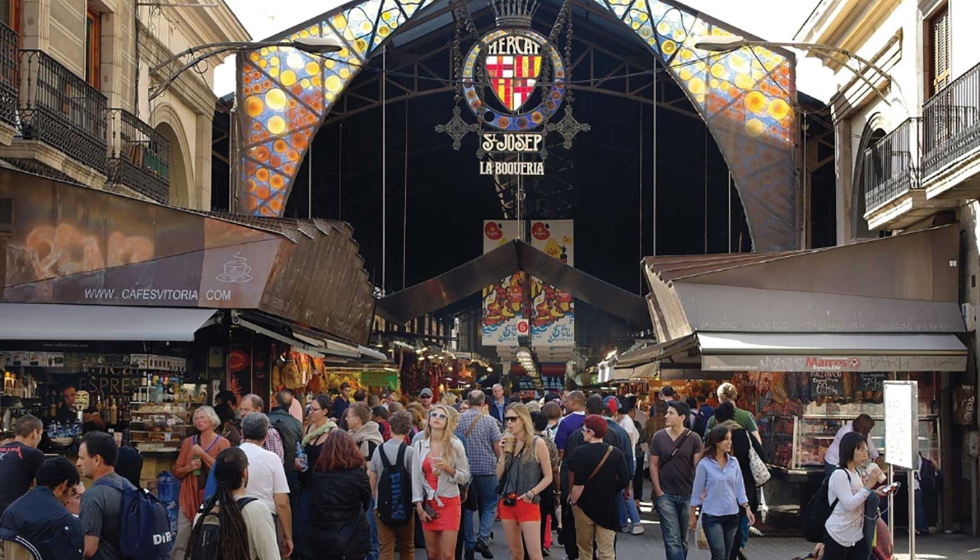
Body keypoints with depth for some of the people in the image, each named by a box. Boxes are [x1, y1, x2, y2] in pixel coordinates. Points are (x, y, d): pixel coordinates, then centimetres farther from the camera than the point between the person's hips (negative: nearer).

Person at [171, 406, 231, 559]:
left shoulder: (222, 443, 0)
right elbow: (176, 471, 14)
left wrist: (202, 454, -13)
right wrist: (189, 467, -7)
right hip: (190, 497, 3)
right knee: (181, 542, -3)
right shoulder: (188, 442, 12)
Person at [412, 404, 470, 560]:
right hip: (428, 503, 3)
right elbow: (416, 477, 3)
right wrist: (419, 505, -2)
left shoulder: (455, 444, -4)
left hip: (449, 503, -3)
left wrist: (448, 468, -20)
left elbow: (465, 477, -3)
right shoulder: (419, 445, 3)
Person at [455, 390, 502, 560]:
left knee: (467, 507, 10)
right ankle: (482, 538, -8)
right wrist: (498, 463, 14)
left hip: (466, 470, 2)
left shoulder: (458, 420, -2)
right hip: (487, 470, -2)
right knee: (490, 506, 9)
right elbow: (497, 447, -5)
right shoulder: (489, 420, -7)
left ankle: (470, 546, 10)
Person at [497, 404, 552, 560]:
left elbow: (548, 477, -5)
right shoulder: (507, 442, 9)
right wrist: (506, 451, -3)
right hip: (507, 503, 5)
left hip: (528, 504, -5)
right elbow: (499, 475, 6)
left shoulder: (537, 443, -6)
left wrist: (531, 493, -16)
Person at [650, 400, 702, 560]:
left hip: (688, 495, 1)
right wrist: (658, 491, -3)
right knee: (672, 540, -7)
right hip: (666, 495, -1)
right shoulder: (659, 437, 0)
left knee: (683, 539, 12)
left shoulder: (693, 438, -2)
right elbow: (653, 465, 4)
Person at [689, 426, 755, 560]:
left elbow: (739, 488, 8)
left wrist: (747, 508, -2)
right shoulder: (704, 464, -8)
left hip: (731, 515, 5)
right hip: (712, 516, -5)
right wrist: (693, 515, 2)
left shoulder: (733, 462, 3)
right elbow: (697, 490, -2)